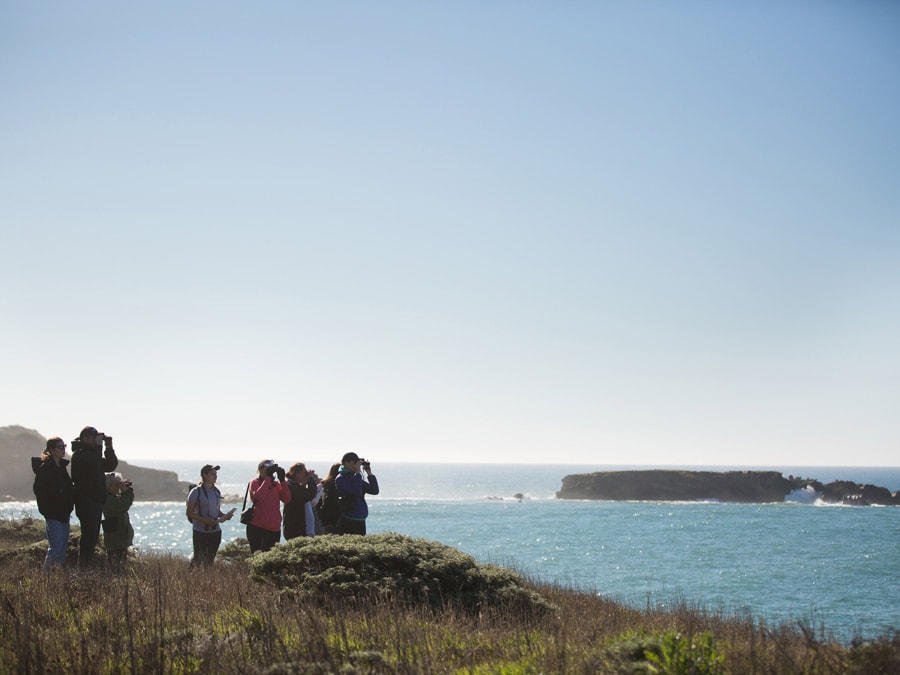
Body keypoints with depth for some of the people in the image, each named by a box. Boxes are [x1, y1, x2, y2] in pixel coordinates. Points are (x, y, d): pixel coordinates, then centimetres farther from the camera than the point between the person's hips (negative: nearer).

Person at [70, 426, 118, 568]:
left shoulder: (92, 453, 19)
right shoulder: (79, 454, -11)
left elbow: (110, 465, 16)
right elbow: (94, 463, -29)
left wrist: (109, 448, 6)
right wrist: (98, 446, -20)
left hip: (96, 501, 10)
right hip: (86, 502, -10)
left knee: (93, 535, 12)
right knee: (89, 535, -12)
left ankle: (88, 565, 17)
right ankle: (83, 566, -12)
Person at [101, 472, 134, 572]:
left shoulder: (116, 496, 13)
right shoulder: (107, 499, -18)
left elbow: (129, 501, 25)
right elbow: (123, 507, -28)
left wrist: (129, 488, 11)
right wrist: (124, 491, -20)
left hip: (122, 536, 10)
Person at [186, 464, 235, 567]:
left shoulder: (216, 492, 10)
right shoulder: (196, 492, -8)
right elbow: (189, 513, -9)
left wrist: (224, 516, -2)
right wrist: (205, 520, -20)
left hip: (215, 531, 6)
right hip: (200, 532, -6)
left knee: (210, 560, 7)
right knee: (198, 559, -8)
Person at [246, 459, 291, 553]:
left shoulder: (276, 484, 13)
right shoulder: (255, 483, 0)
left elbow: (287, 499, -1)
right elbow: (259, 496, -22)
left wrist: (282, 481, -8)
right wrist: (268, 478, -18)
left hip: (274, 528, 5)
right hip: (258, 528, -5)